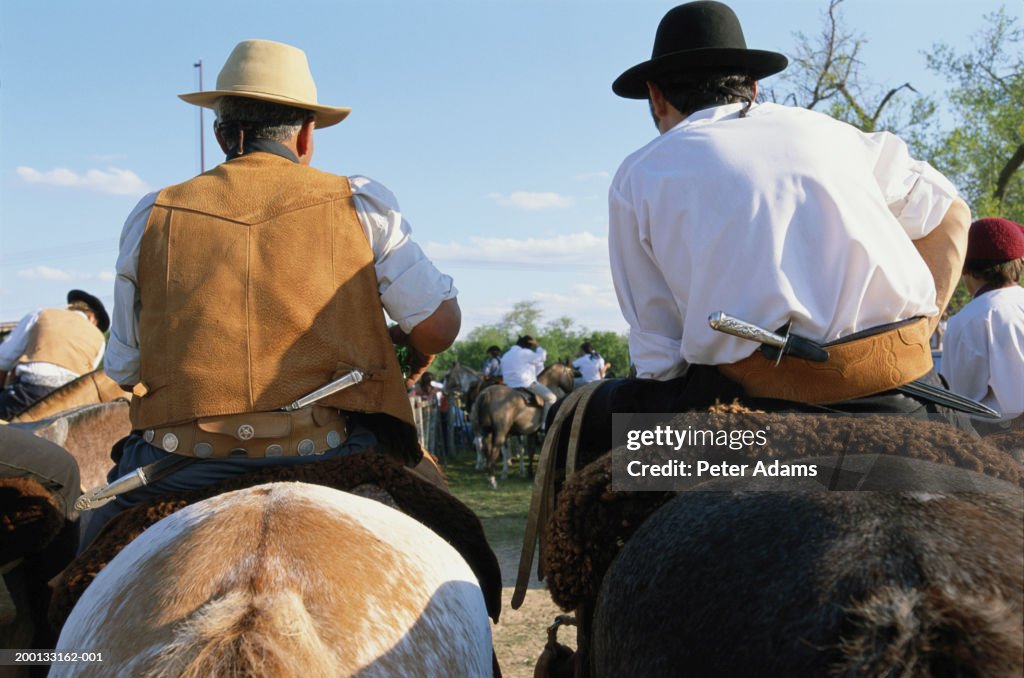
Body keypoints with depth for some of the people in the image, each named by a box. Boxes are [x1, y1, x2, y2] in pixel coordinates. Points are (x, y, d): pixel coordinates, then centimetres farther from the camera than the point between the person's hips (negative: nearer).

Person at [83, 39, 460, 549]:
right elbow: (439, 325, 5)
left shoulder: (151, 217, 10)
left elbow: (122, 369, 13)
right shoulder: (360, 204, 6)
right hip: (330, 458, -1)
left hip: (178, 468, 2)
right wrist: (406, 349, 27)